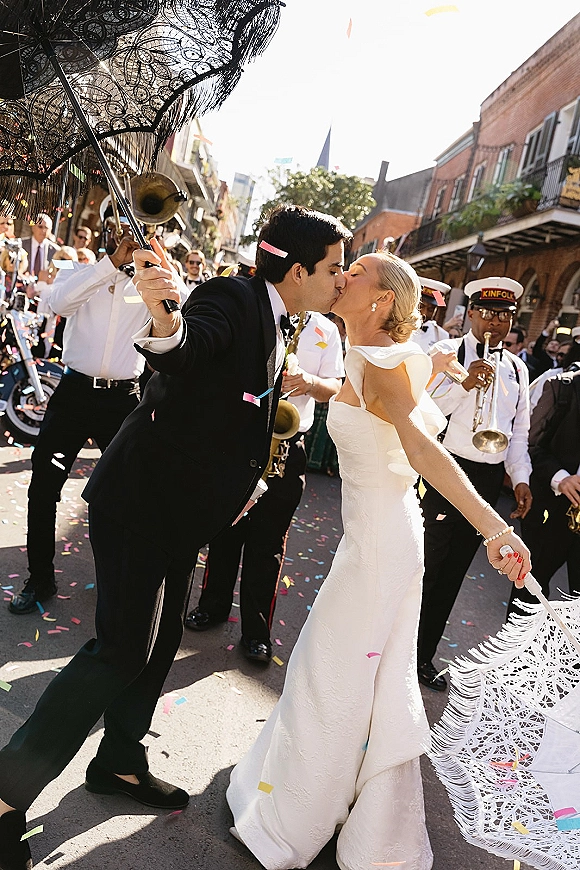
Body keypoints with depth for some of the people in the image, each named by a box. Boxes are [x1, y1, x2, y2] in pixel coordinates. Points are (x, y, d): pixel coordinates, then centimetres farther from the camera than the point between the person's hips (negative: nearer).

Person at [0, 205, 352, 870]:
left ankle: (120, 764, 36)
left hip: (180, 509, 9)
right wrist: (164, 317, -59)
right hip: (141, 498, -9)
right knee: (124, 647, -7)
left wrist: (239, 486, 13)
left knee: (160, 640, 16)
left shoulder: (273, 331, 12)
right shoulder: (232, 299, -16)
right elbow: (185, 350, -38)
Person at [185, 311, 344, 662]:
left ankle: (257, 630, 18)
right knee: (225, 529, 12)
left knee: (269, 541, 5)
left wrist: (308, 381, -16)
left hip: (286, 450, 0)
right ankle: (214, 604, 32)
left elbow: (335, 389, 5)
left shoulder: (325, 330, 6)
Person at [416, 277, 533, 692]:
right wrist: (464, 385, -25)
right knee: (422, 568, 0)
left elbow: (519, 431, 15)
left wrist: (521, 477, 4)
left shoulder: (517, 368, 12)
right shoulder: (447, 353, -4)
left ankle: (424, 655, 27)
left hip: (489, 481, 5)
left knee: (452, 573, 13)